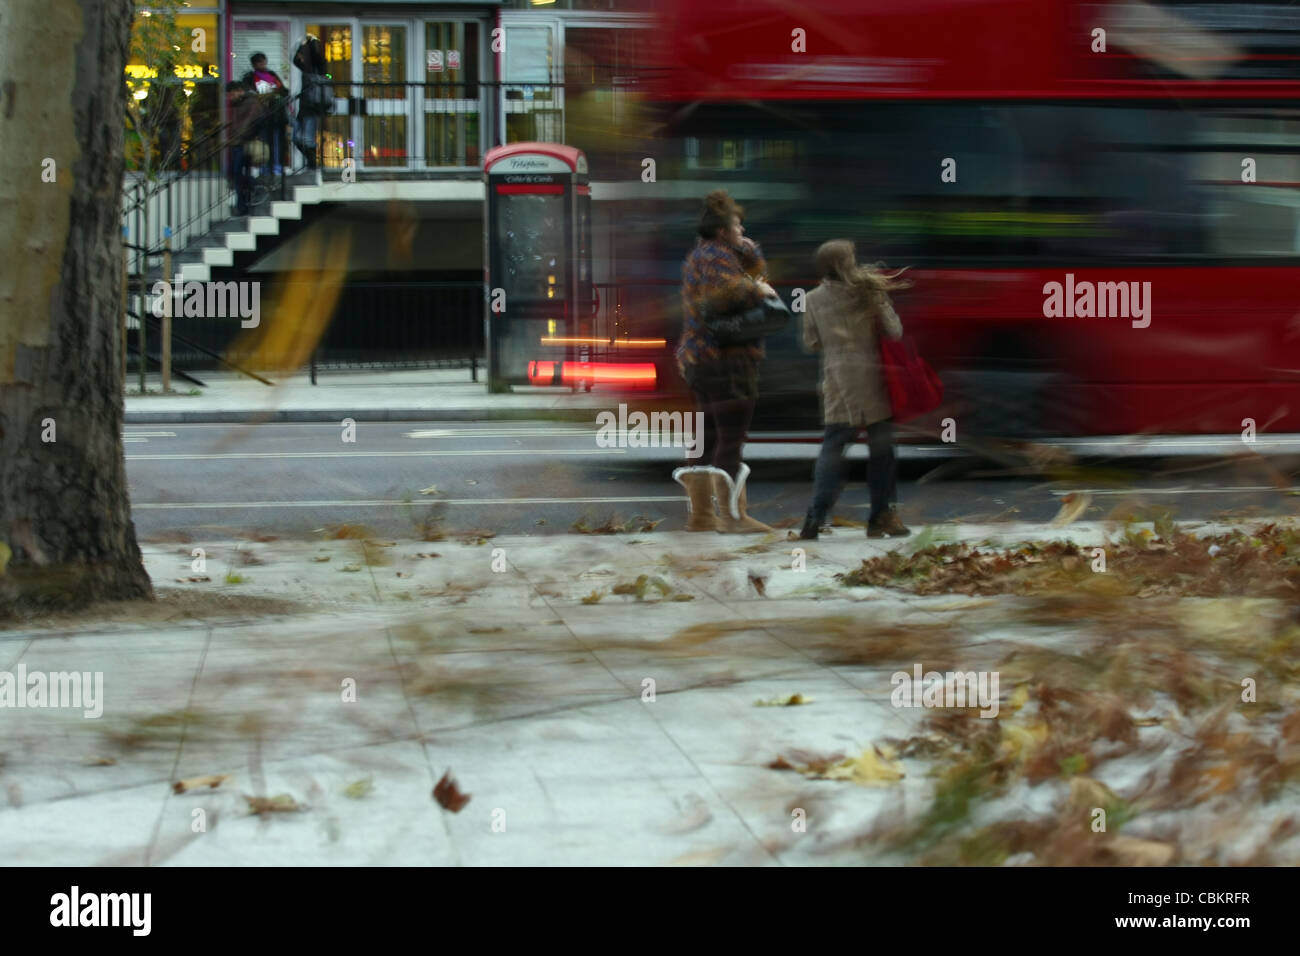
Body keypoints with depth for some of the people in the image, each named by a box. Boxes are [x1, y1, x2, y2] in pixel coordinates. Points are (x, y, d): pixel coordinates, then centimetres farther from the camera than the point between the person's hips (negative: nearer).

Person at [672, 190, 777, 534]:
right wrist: (759, 290, -14)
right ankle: (732, 517, -10)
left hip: (698, 359, 11)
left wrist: (745, 246, 5)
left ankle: (700, 514, 17)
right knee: (731, 441, -9)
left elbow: (756, 268, 22)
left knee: (709, 438, 14)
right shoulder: (717, 255, -12)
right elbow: (729, 291, -30)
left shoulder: (699, 254, 20)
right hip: (727, 358, -11)